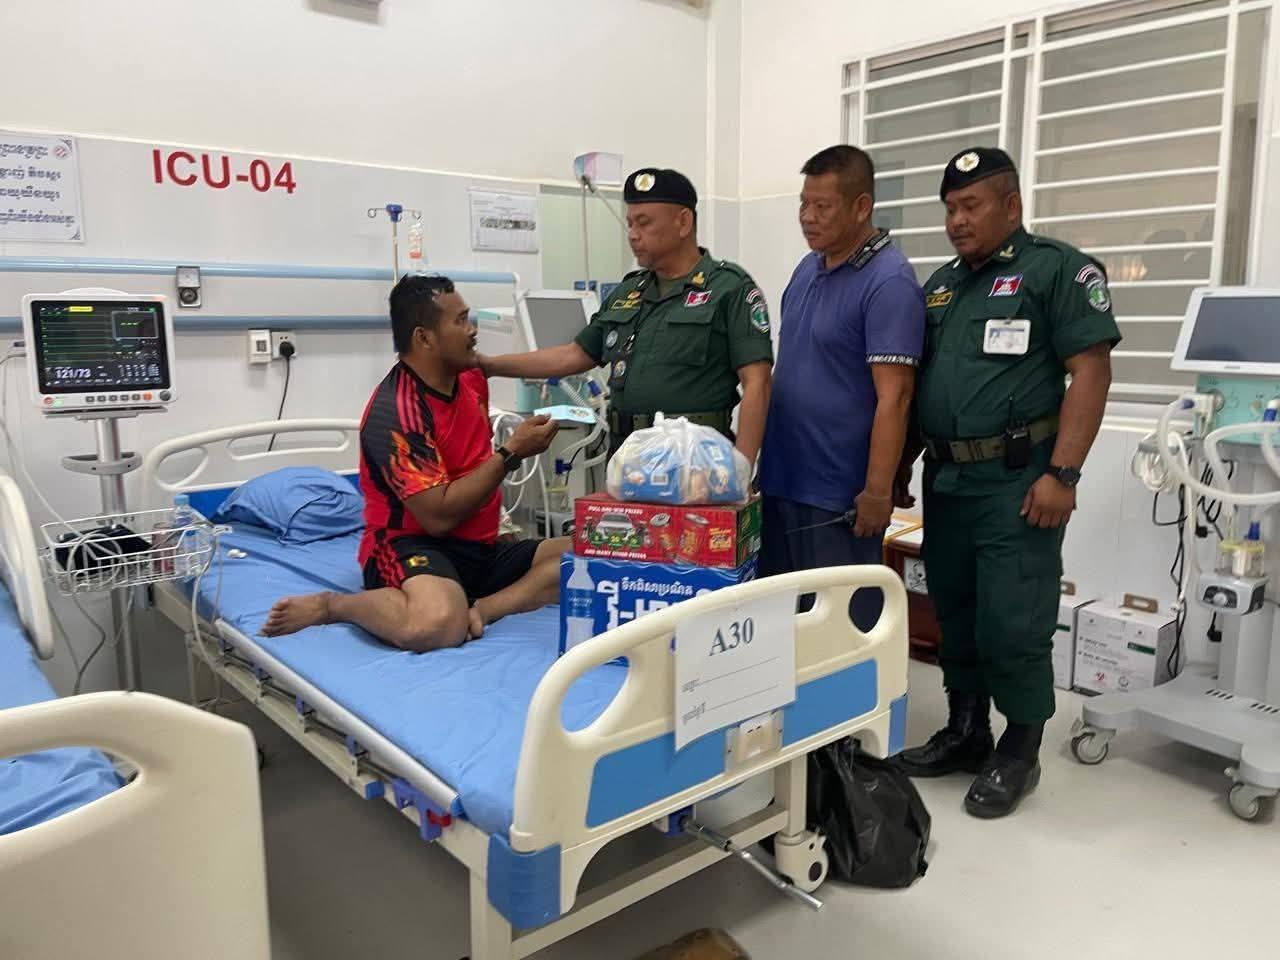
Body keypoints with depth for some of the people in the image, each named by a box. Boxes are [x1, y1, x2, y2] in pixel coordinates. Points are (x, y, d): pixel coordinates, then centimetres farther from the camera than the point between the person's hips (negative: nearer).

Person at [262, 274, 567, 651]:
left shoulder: (470, 377, 7)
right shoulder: (395, 412, -18)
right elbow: (438, 516, -23)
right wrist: (512, 453, -18)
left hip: (480, 548, 8)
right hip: (413, 547, -8)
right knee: (437, 624, -40)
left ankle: (476, 609, -25)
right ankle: (330, 604, -12)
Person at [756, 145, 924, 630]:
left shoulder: (889, 281, -15)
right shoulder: (807, 269, 10)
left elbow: (893, 397, -19)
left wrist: (878, 491, -20)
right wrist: (756, 459, 15)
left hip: (839, 493, -8)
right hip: (780, 479, 8)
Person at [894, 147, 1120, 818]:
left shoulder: (1057, 268, -3)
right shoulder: (940, 284, 17)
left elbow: (1090, 371, -11)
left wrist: (1062, 474, -18)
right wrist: (900, 465, 14)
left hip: (1015, 479, -6)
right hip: (945, 479, 7)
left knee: (1012, 623, -1)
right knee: (954, 614, 13)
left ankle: (1019, 753, 17)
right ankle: (965, 734, 29)